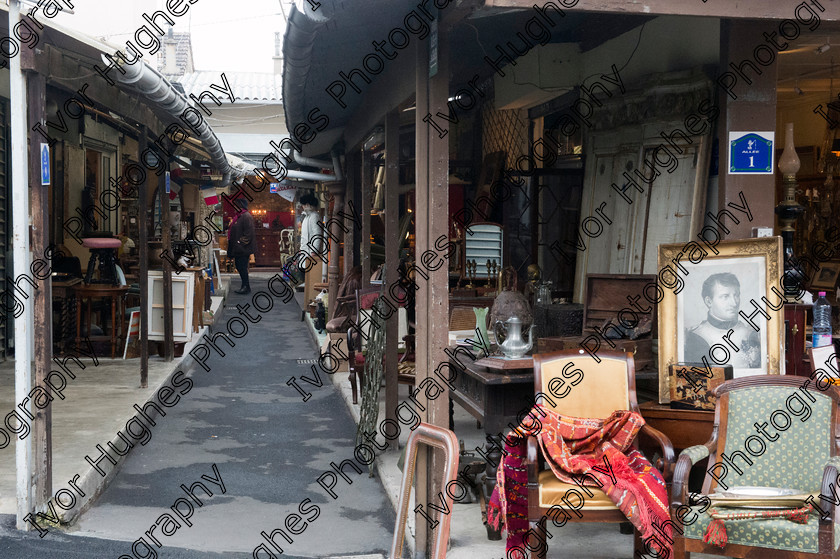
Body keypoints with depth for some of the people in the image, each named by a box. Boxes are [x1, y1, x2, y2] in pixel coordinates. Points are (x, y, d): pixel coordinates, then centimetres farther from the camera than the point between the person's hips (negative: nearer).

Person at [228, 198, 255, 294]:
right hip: (238, 249, 10)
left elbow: (249, 233, -20)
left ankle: (246, 287, 1)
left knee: (242, 267, -6)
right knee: (239, 266, 12)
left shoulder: (246, 216, -14)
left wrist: (241, 242, -20)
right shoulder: (238, 216, 17)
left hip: (243, 249, -10)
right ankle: (245, 286, 19)